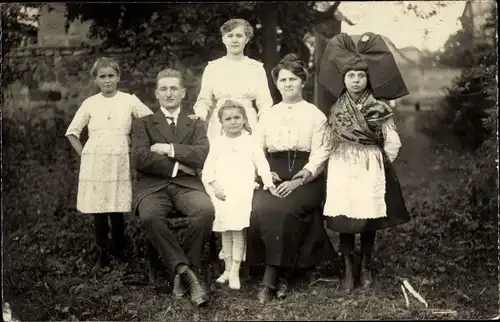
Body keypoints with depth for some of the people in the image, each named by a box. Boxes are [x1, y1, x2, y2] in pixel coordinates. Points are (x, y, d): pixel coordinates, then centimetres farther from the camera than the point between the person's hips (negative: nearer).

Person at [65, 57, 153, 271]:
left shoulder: (129, 101, 2)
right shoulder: (90, 103, 6)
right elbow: (72, 132, 12)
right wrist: (84, 154, 3)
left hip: (120, 164, -1)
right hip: (94, 165, 1)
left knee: (117, 212, 1)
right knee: (98, 213, 2)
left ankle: (119, 254, 17)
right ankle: (102, 256, 14)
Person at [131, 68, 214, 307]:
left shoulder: (196, 123, 18)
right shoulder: (143, 123, 16)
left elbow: (203, 155, -1)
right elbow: (140, 159, -2)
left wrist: (169, 149, -6)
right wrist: (177, 165, -6)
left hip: (186, 184, 1)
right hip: (152, 186, -1)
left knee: (206, 210, -32)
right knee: (150, 216, -35)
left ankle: (182, 271, -14)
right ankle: (186, 270, -23)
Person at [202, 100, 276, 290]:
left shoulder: (250, 142, 8)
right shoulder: (217, 144, 11)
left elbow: (262, 164, 3)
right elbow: (208, 169, 7)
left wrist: (268, 182, -12)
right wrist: (215, 185, -8)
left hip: (243, 193, -2)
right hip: (222, 194, 2)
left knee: (238, 231, -10)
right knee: (225, 232, 4)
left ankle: (235, 271, -5)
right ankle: (227, 269, 15)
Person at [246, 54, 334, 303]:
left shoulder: (315, 115, 6)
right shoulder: (267, 115, 18)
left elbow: (320, 154, -2)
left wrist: (298, 181, -16)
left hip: (305, 178, -3)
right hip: (273, 177, 3)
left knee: (284, 209, -32)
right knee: (260, 207, -28)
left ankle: (270, 278, -22)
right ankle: (279, 275, -19)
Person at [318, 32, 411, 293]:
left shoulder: (379, 107, -2)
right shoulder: (336, 106, 5)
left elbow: (392, 142, 0)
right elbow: (329, 139, 13)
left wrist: (381, 164, 4)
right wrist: (337, 159, 8)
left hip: (371, 167, -1)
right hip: (342, 166, 1)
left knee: (369, 218, 3)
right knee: (344, 218, -1)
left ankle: (365, 267, 19)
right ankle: (348, 269, 9)